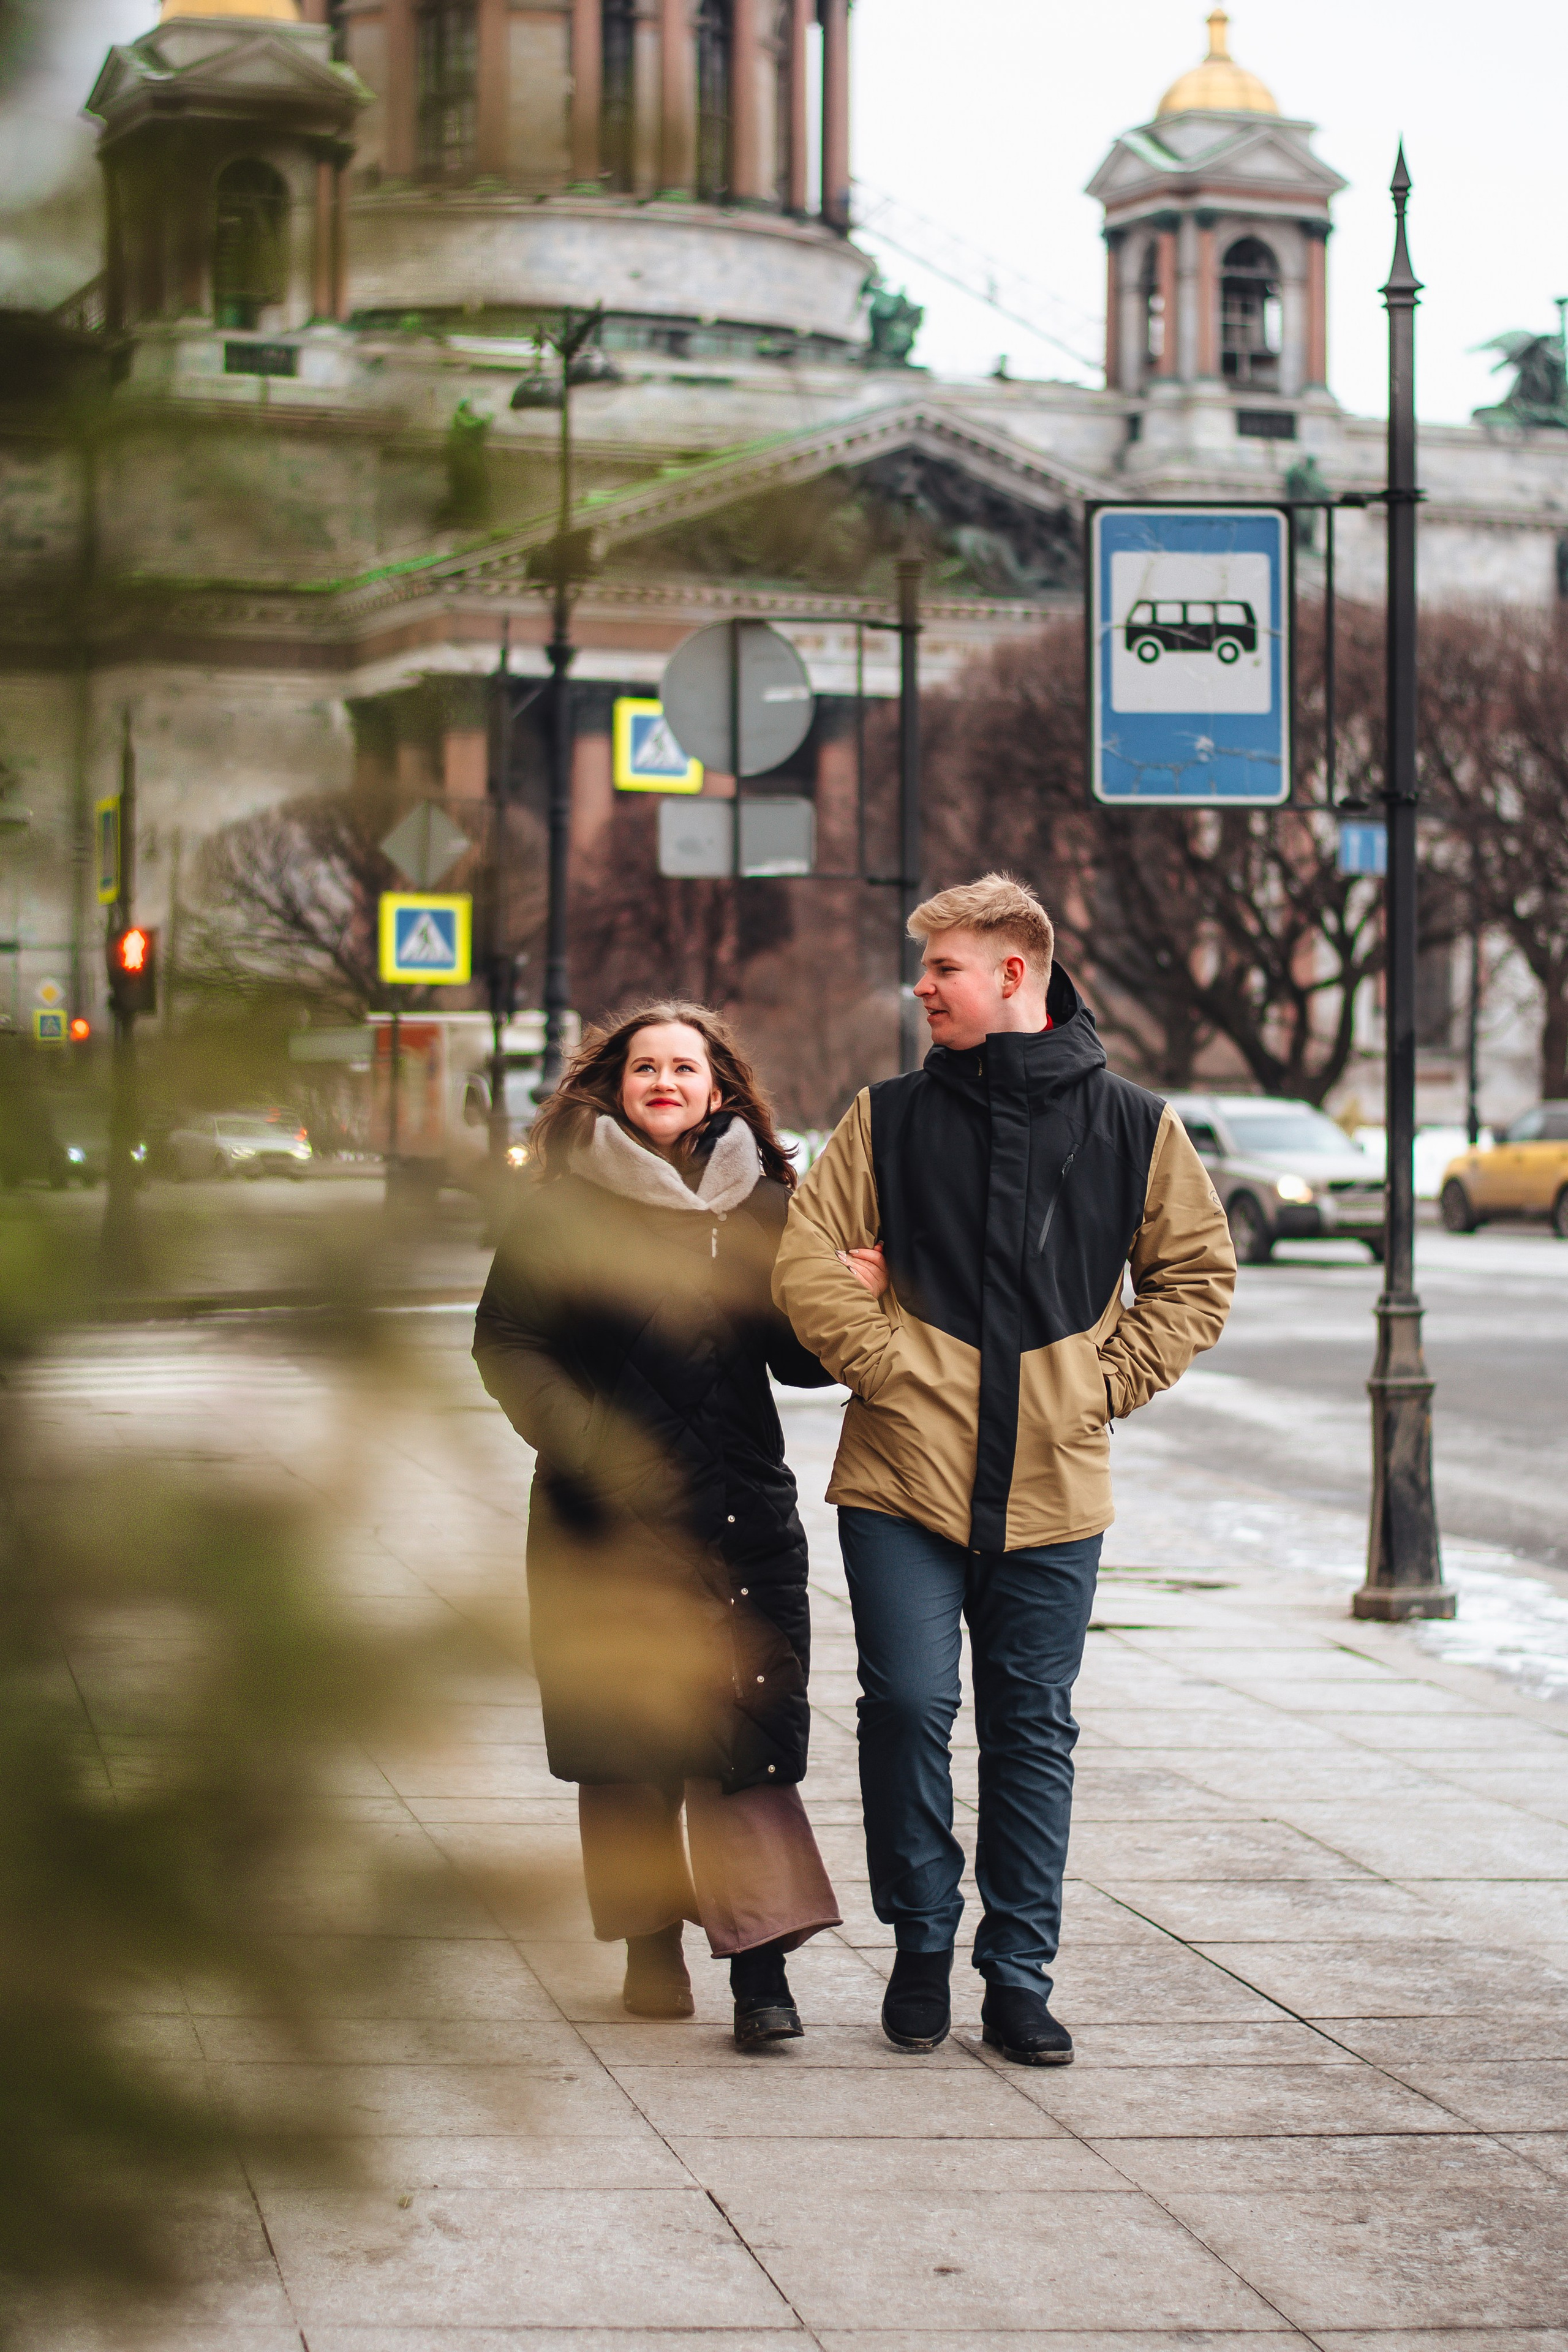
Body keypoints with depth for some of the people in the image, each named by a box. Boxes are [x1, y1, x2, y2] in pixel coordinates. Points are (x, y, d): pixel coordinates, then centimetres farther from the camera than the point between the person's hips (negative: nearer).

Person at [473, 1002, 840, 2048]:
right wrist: (581, 1436, -14)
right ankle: (653, 1944, 18)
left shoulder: (764, 1205, 8)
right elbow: (506, 1341, 1)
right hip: (609, 1511, -1)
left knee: (748, 1732, -7)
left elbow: (802, 1354, 8)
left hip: (742, 1507, 1)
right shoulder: (566, 1204, 2)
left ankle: (762, 1962, -8)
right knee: (625, 1733, 4)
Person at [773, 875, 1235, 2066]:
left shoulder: (1134, 1126, 4)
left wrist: (1108, 1383, 1)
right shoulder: (889, 1118, 4)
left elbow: (1198, 1274, 12)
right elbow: (808, 1261, 3)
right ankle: (922, 1944, 13)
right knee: (909, 1705, -7)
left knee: (1033, 1732, 7)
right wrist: (885, 1362, -7)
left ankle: (1020, 1977, 16)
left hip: (1054, 1488, 1)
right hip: (906, 1475, 0)